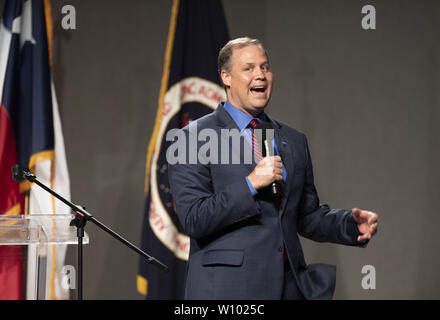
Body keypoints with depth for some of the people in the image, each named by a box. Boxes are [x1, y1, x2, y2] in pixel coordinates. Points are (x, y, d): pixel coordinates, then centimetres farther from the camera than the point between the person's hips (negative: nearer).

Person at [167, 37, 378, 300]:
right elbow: (193, 219, -11)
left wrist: (352, 224, 0)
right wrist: (251, 184, -18)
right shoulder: (193, 138, -3)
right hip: (226, 288, -5)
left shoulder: (294, 141, 15)